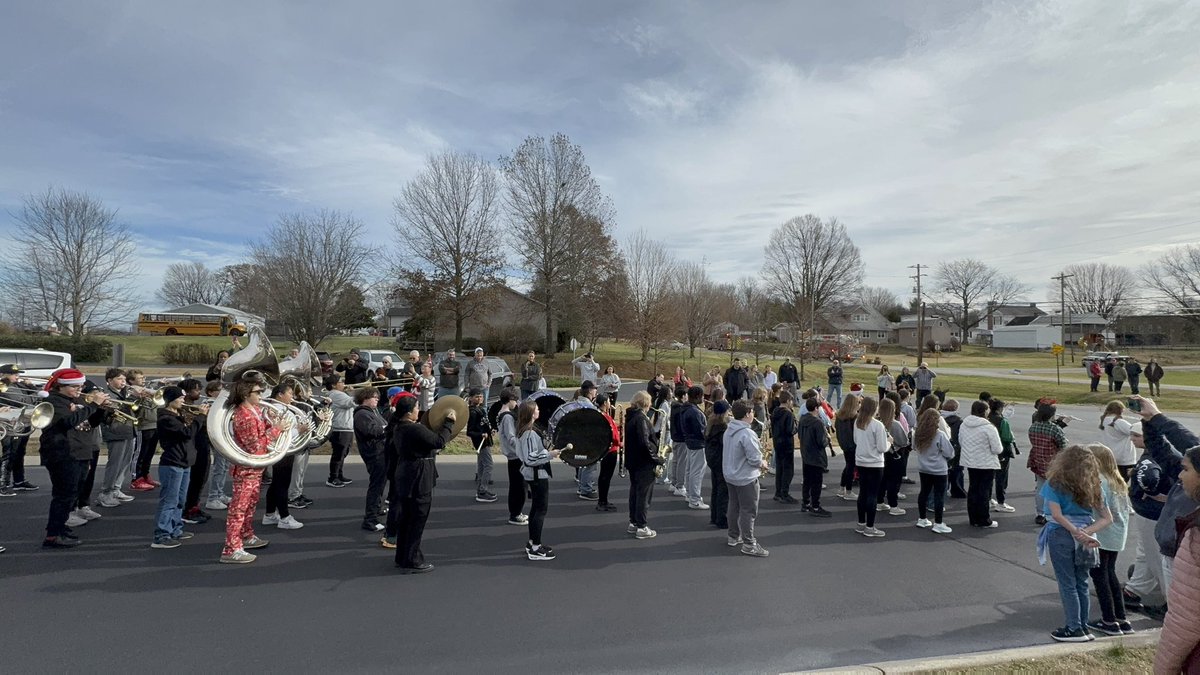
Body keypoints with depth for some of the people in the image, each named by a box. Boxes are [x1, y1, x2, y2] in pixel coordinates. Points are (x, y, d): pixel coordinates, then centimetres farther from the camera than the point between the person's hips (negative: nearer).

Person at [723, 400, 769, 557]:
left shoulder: (728, 431, 3)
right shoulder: (747, 434, -25)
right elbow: (755, 459, -24)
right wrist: (763, 464, -2)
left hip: (730, 475, 9)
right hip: (746, 478, -9)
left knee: (734, 507, 19)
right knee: (748, 511, 1)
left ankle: (734, 537, 32)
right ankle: (749, 545, 8)